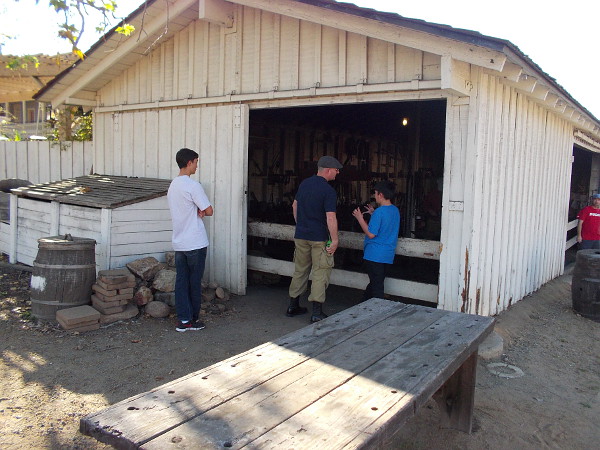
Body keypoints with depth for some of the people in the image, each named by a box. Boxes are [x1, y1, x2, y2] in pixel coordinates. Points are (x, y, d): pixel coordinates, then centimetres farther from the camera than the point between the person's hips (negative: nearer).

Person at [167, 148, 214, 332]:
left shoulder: (172, 185, 13)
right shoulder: (193, 185, -15)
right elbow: (209, 210, -13)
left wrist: (197, 212, -2)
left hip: (179, 243, 7)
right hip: (195, 243, -7)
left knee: (181, 281, 7)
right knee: (195, 282, 4)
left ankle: (183, 320, 11)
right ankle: (193, 319, 15)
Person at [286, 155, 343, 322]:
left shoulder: (304, 183, 7)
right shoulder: (328, 191, -15)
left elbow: (295, 206, 17)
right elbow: (330, 218, -20)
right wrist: (335, 240, -15)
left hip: (301, 235, 7)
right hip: (319, 238, -6)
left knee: (300, 270, 16)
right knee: (320, 273, 2)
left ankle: (293, 306, 23)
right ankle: (317, 312, 2)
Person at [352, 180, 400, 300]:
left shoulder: (379, 212, -20)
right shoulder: (395, 210, 7)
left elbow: (371, 234, -20)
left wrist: (360, 218, -12)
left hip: (375, 255, -9)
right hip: (388, 254, 9)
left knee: (376, 285, -1)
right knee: (378, 282, 18)